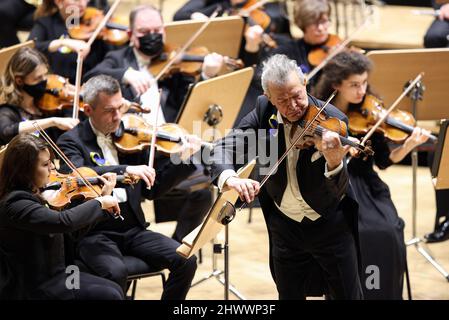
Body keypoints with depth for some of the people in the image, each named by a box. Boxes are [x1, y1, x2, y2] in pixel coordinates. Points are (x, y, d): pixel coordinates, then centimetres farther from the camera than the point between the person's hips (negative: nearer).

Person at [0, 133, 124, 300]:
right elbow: (65, 221, -36)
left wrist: (105, 197, 7)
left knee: (114, 290, 2)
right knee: (108, 296, -13)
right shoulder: (15, 204, -24)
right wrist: (99, 202, -21)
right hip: (32, 289, -9)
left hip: (51, 274, 9)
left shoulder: (33, 194, 6)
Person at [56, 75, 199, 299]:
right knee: (116, 272, -34)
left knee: (186, 261, -14)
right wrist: (125, 170, -33)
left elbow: (152, 189, 12)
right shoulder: (72, 141, -2)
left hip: (133, 228, 5)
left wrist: (182, 159, -1)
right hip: (94, 233, -5)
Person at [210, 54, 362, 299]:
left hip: (331, 224, -3)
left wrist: (334, 162, -52)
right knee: (289, 296, 14)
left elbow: (337, 192, -29)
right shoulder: (264, 111, -10)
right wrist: (229, 177, -40)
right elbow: (225, 147, -17)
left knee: (348, 296, 5)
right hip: (284, 226, 3)